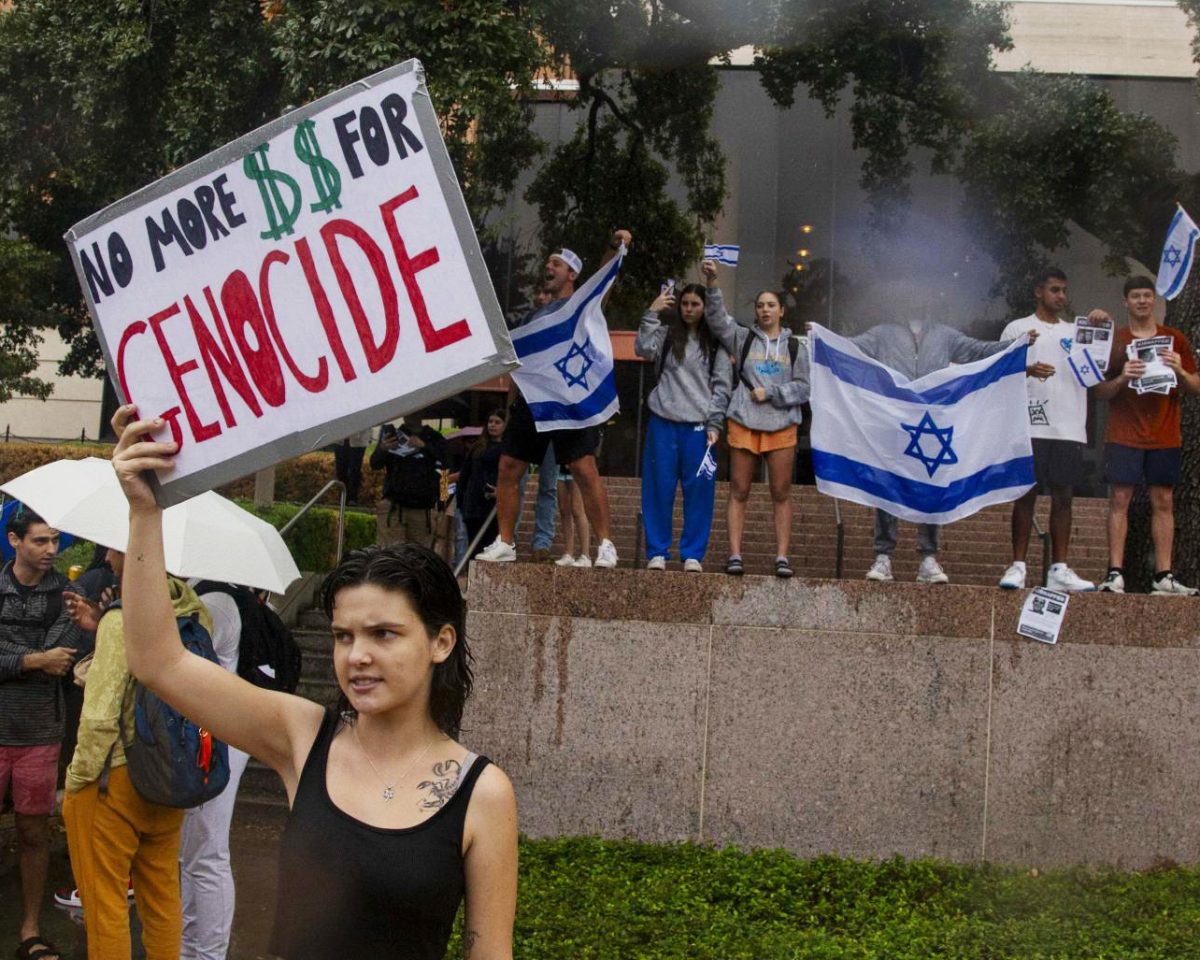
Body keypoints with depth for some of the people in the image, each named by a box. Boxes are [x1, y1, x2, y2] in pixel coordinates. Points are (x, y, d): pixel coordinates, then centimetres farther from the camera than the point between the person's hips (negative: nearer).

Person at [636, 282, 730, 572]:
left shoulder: (715, 344, 9)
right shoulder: (666, 334, 9)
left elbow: (722, 385, 7)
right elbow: (643, 349, -10)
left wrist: (714, 424, -1)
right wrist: (652, 314, -10)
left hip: (698, 426, 0)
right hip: (663, 422, 0)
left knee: (699, 491, -1)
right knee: (659, 488, 1)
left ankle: (693, 554, 6)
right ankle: (657, 553, 8)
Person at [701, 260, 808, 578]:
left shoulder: (795, 347, 11)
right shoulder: (742, 338, 8)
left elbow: (802, 387, 6)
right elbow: (717, 318, -6)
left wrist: (770, 393, -8)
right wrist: (712, 284, -20)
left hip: (781, 426, 1)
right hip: (743, 424, 0)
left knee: (781, 493, 0)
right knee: (739, 492, -1)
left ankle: (782, 557, 1)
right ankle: (735, 555, -1)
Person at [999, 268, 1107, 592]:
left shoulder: (1076, 332, 17)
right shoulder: (1017, 329, 7)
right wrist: (1028, 371, -18)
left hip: (1069, 429, 4)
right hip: (1030, 427, -4)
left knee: (1063, 496, 3)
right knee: (1026, 494, -3)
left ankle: (1059, 570, 5)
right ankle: (1018, 566, -1)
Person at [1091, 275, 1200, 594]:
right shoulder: (1114, 341, 6)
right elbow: (1098, 391, 4)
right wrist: (1122, 379, -15)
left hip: (1165, 436, 2)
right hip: (1123, 434, -2)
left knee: (1163, 502, 1)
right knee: (1120, 499, -7)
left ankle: (1163, 576, 2)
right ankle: (1115, 574, -9)